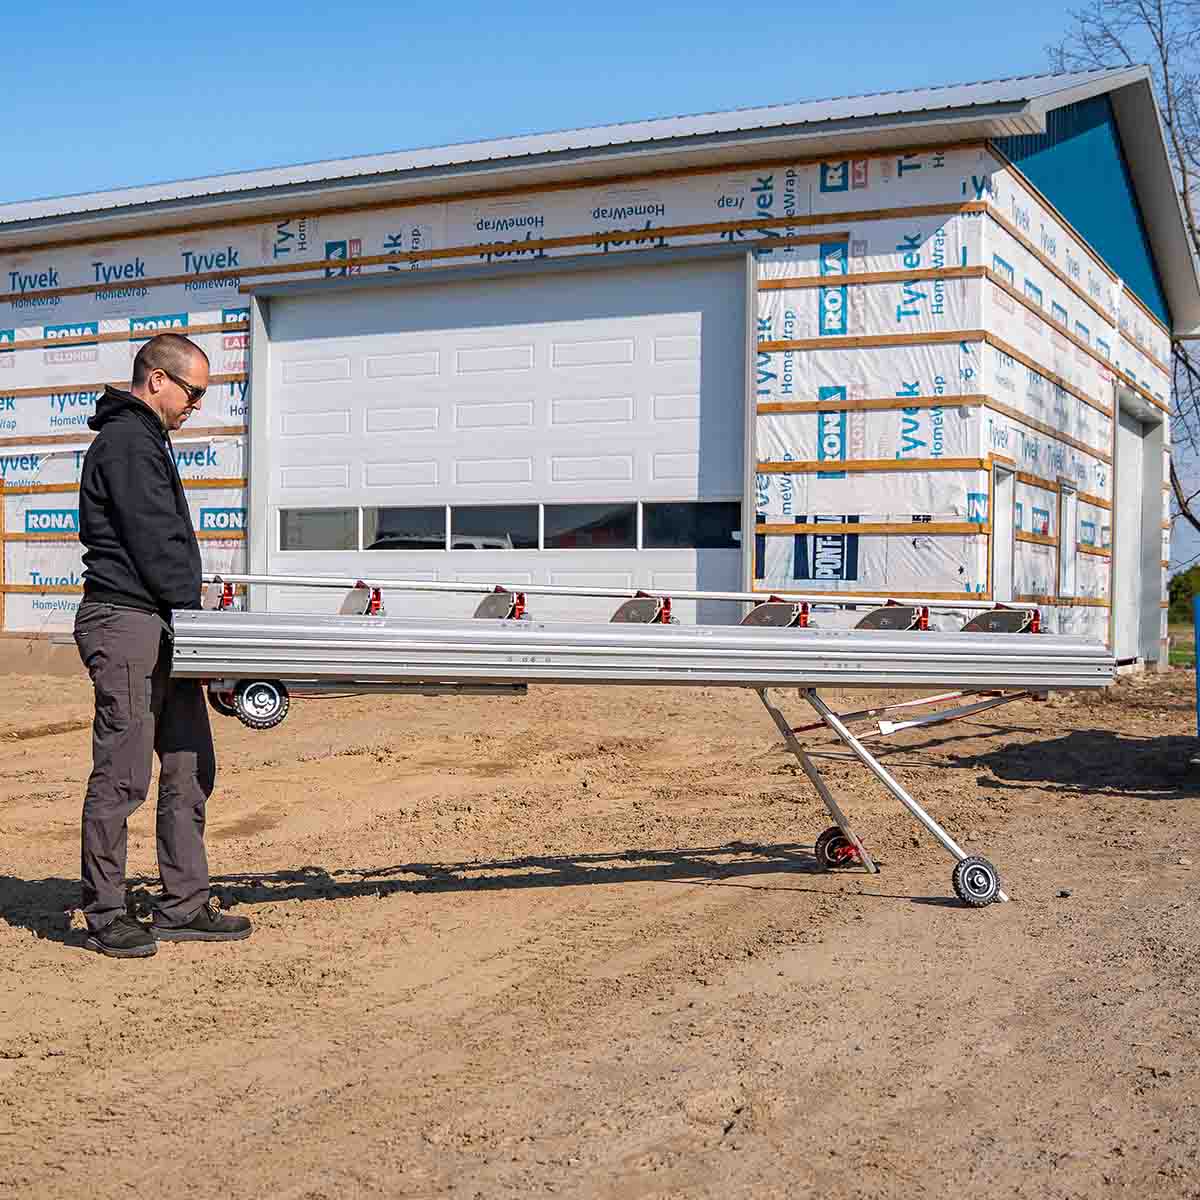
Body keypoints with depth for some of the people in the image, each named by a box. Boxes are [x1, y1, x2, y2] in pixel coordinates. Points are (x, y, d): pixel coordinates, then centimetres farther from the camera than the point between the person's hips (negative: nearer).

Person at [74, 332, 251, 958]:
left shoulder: (146, 441, 22)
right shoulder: (125, 441, -10)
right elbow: (155, 546, -16)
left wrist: (194, 625, 15)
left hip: (163, 630, 10)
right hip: (127, 626, -10)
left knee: (189, 769, 10)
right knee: (121, 776, -5)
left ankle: (183, 905, 16)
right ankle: (105, 917, 4)